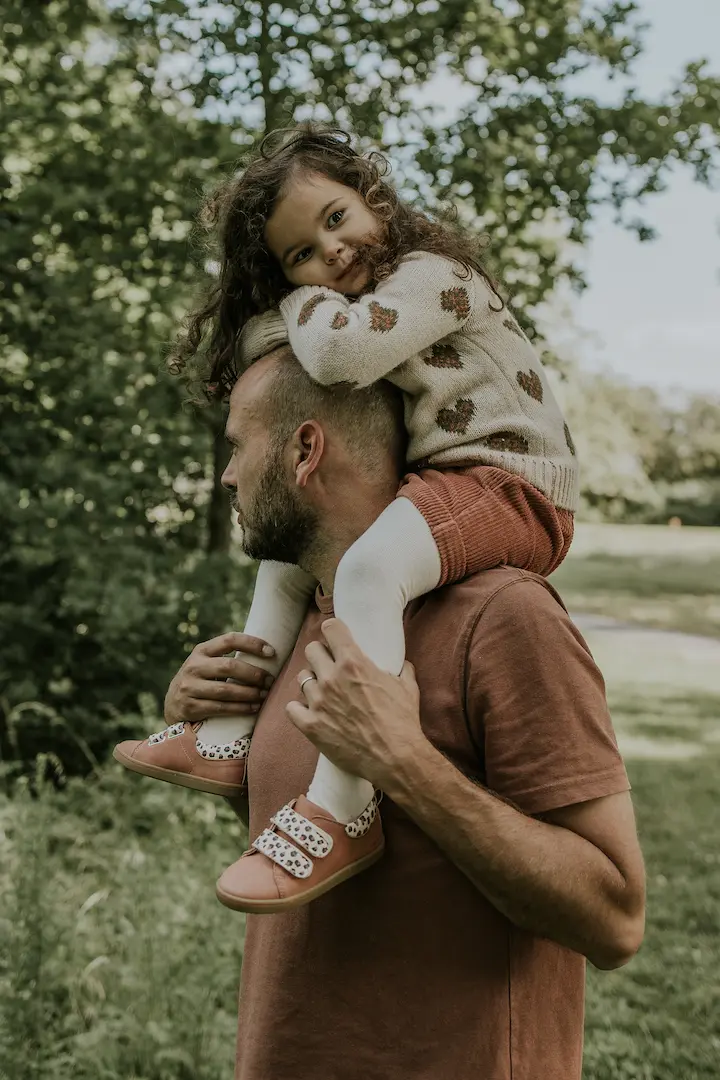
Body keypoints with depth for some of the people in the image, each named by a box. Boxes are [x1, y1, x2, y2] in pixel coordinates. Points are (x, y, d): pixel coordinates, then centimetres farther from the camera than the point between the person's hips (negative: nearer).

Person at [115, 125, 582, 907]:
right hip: (438, 481, 11)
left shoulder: (432, 274, -11)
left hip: (511, 481, -11)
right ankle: (230, 742, 14)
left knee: (368, 565, -36)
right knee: (287, 555, 18)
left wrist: (306, 300, -5)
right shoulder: (362, 310, 19)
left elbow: (341, 350, -26)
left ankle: (344, 812, -37)